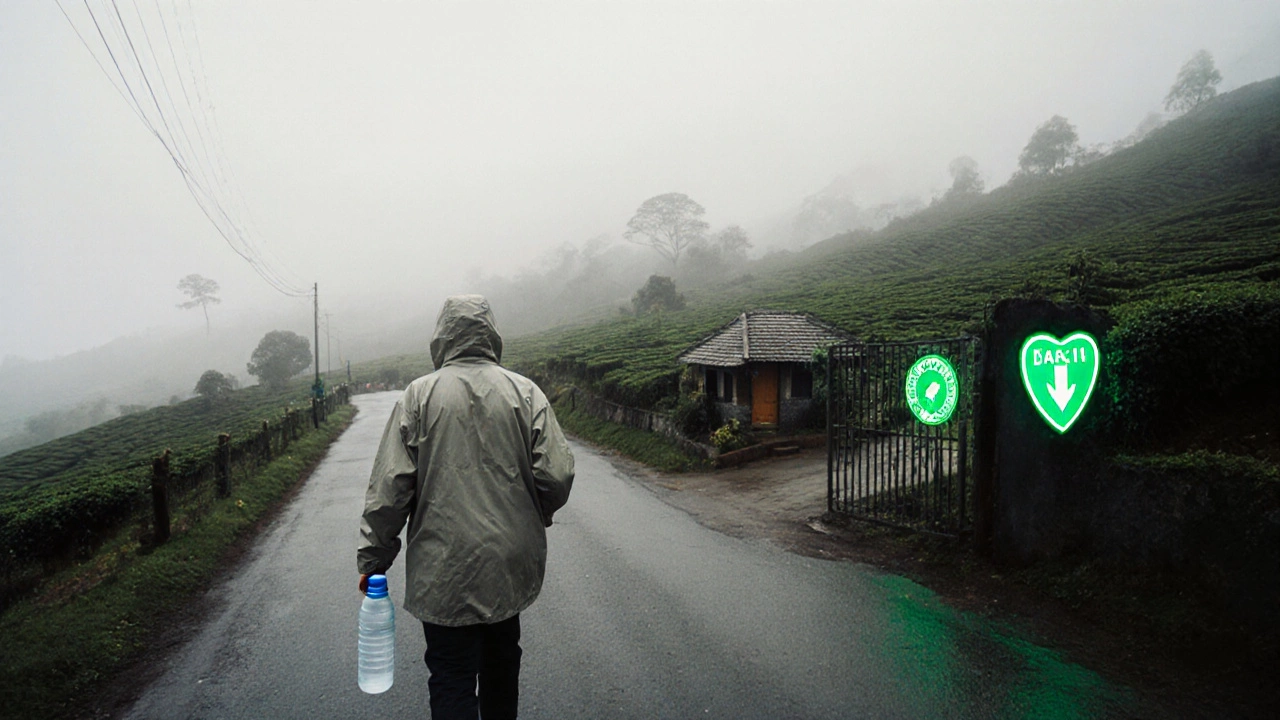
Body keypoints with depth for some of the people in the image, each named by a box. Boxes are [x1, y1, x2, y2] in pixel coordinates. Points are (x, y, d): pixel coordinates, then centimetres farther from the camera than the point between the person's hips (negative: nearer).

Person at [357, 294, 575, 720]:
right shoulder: (526, 393, -4)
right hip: (512, 565, 3)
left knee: (452, 680, 9)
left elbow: (389, 487, -9)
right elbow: (556, 477, -8)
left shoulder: (419, 395, -7)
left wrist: (373, 557, 3)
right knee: (502, 661, 24)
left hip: (444, 571, -2)